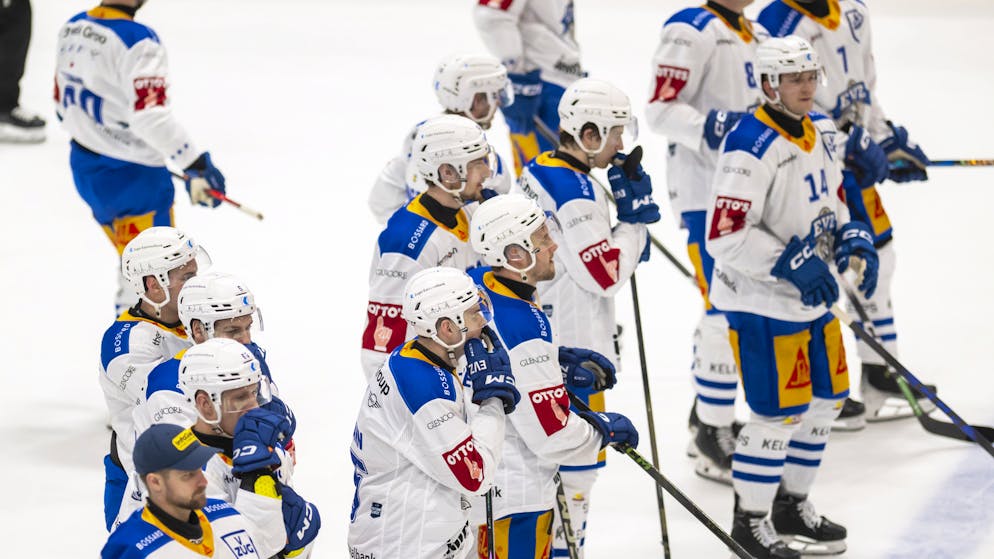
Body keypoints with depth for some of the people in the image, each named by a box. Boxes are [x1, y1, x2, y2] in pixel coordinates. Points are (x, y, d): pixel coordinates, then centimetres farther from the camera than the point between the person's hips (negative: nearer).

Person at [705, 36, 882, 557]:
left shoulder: (823, 133, 6)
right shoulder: (751, 147, -23)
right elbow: (725, 236, -26)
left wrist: (854, 239, 0)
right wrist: (792, 265, -28)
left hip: (812, 299, 9)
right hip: (762, 303, -9)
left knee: (825, 399, 17)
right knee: (780, 412, -5)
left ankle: (792, 505, 33)